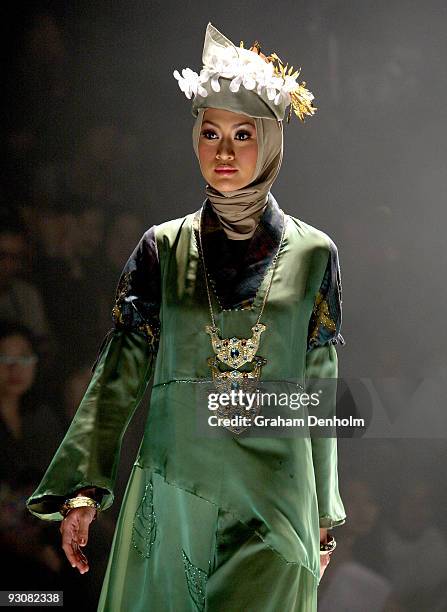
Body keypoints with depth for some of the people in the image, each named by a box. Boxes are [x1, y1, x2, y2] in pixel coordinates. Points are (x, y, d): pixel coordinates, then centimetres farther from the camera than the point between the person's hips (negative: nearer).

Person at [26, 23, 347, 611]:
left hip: (274, 496, -1)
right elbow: (119, 371, 2)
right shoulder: (163, 249, 5)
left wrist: (324, 515, 8)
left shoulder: (312, 253, 5)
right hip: (173, 492, 1)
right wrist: (82, 487, -6)